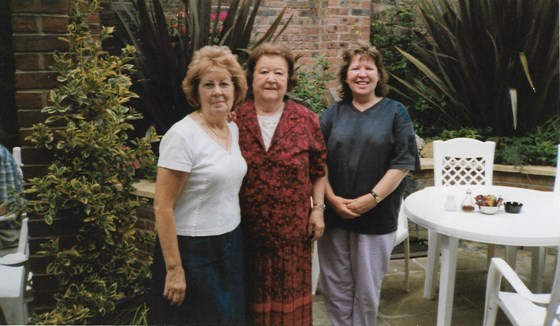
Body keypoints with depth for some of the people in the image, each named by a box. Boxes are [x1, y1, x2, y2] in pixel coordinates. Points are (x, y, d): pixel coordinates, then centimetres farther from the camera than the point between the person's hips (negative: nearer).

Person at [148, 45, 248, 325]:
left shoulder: (233, 129, 4)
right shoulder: (183, 135, -18)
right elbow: (163, 207, -18)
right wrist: (174, 268, -18)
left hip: (231, 246, 7)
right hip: (193, 251, -7)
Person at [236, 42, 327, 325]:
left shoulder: (306, 119, -1)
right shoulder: (234, 119, -5)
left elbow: (318, 170, 5)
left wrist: (318, 209, 1)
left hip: (292, 227, 1)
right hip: (246, 227, 0)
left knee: (290, 293, 15)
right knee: (251, 295, 14)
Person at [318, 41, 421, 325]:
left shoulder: (395, 112, 0)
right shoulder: (333, 113, 6)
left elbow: (402, 164, -6)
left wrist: (371, 199, -14)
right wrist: (331, 198, -10)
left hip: (377, 216, -2)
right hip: (333, 214, 2)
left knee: (367, 287, 10)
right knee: (335, 286, 11)